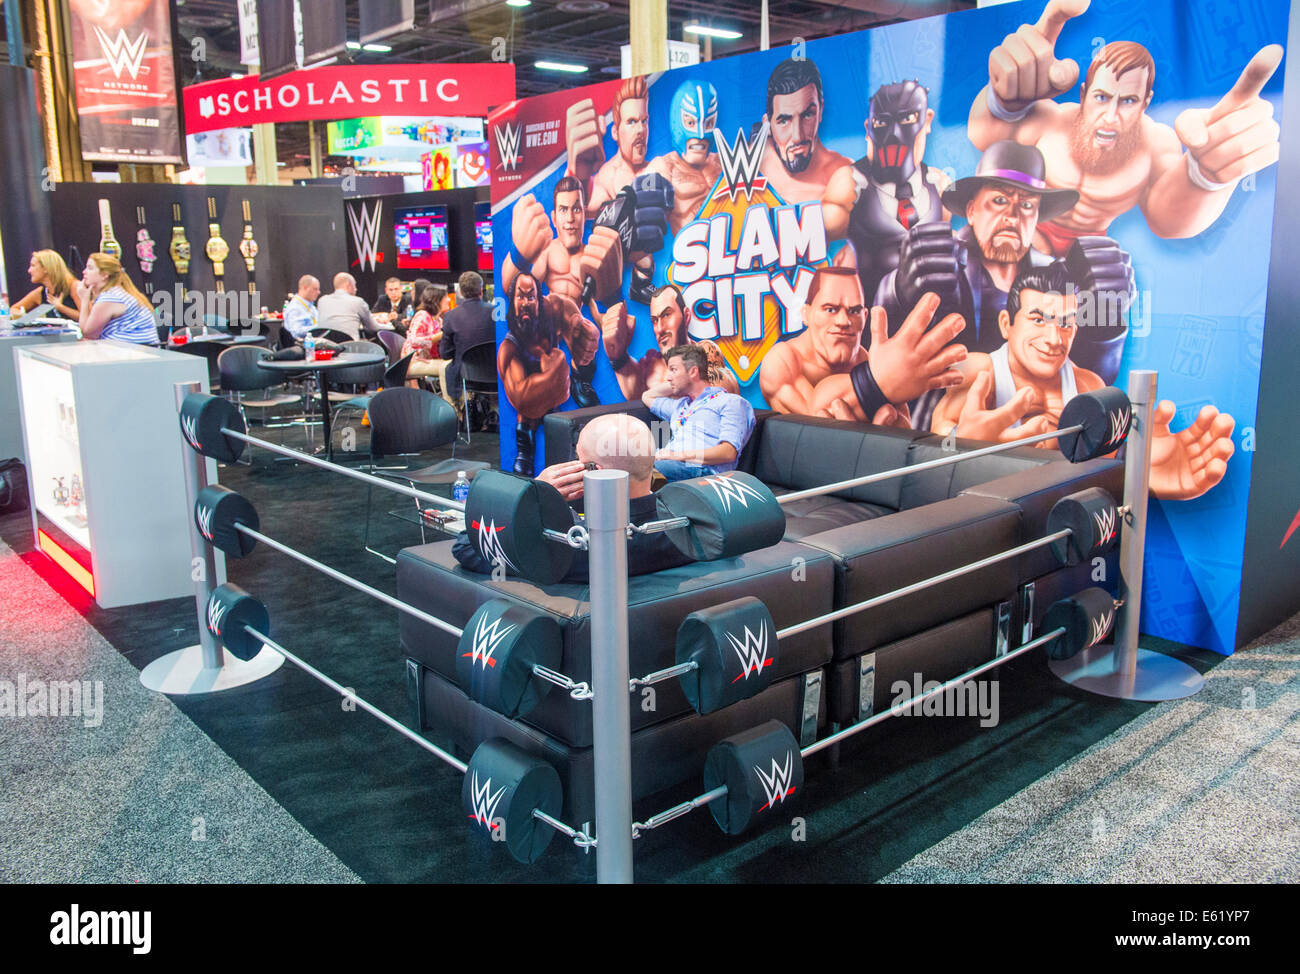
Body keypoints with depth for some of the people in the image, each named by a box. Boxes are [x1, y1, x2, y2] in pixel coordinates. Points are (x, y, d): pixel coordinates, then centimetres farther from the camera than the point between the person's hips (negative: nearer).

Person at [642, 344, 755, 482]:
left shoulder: (730, 402, 11)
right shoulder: (680, 405, 37)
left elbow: (729, 453, -6)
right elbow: (647, 397, 56)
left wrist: (680, 455, -15)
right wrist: (673, 385, 39)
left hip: (703, 470, -7)